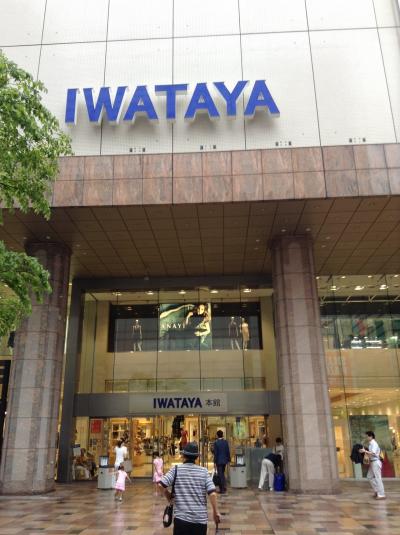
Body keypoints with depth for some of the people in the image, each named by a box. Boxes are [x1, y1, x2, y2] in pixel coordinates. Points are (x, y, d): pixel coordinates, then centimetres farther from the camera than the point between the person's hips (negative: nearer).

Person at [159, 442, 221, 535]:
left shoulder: (176, 469, -3)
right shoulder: (204, 471, 0)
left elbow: (161, 485, -11)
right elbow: (212, 493, -7)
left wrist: (169, 498, 6)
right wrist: (216, 512, 3)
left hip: (181, 518, -2)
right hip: (201, 518, 2)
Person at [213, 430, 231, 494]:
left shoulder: (216, 443, -13)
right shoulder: (226, 442, 1)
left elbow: (215, 453, -13)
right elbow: (228, 452, 4)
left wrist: (215, 462, -8)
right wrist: (228, 460, 12)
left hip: (219, 461, -5)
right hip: (224, 460, 5)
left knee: (220, 475, 2)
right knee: (222, 474, 19)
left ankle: (223, 489, 3)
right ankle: (223, 488, 22)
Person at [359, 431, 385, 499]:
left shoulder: (374, 443, -17)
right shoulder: (370, 444, 12)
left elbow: (373, 453, -27)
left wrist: (364, 451, -27)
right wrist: (364, 451, 3)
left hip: (376, 462, -10)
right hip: (372, 462, 10)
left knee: (378, 478, -4)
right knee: (370, 477, 16)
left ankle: (381, 495, 2)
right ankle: (377, 491, 23)